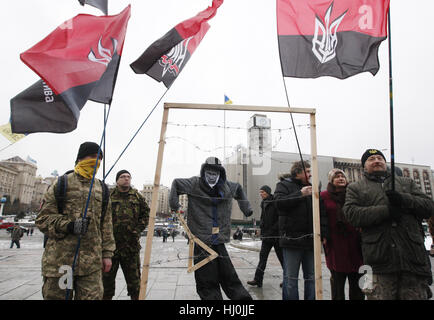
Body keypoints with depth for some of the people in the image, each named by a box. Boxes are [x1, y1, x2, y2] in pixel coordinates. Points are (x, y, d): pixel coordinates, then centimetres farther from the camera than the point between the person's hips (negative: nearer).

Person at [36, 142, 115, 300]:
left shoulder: (101, 189, 15)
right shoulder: (62, 184, 4)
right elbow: (43, 218, 1)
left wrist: (107, 254, 10)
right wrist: (68, 226, -17)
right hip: (60, 259, -2)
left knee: (92, 296, 3)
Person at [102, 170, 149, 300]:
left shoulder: (137, 196, 6)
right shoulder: (109, 196, 1)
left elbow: (146, 214, 9)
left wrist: (137, 230, -1)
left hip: (131, 243, 1)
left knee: (133, 275, 10)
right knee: (107, 275, 9)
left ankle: (135, 296, 24)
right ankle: (106, 297, 25)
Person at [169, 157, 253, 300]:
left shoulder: (227, 187, 8)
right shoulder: (194, 184, -4)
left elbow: (239, 189, 30)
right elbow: (176, 183, 11)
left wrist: (246, 208, 24)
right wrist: (174, 204, 1)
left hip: (219, 242, 4)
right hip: (201, 241, -4)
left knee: (230, 278, 12)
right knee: (208, 283, 1)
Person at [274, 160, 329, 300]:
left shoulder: (312, 188, 15)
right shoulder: (284, 185, 2)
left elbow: (322, 212, 12)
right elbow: (279, 202, -17)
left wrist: (323, 234, 3)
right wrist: (300, 194, -19)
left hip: (311, 240, 5)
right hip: (292, 239, -5)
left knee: (311, 277, 12)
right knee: (290, 278, 3)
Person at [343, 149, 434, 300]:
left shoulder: (406, 183, 23)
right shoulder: (355, 188, 13)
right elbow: (351, 214, -4)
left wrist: (403, 199, -8)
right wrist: (386, 211, -14)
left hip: (413, 258, 3)